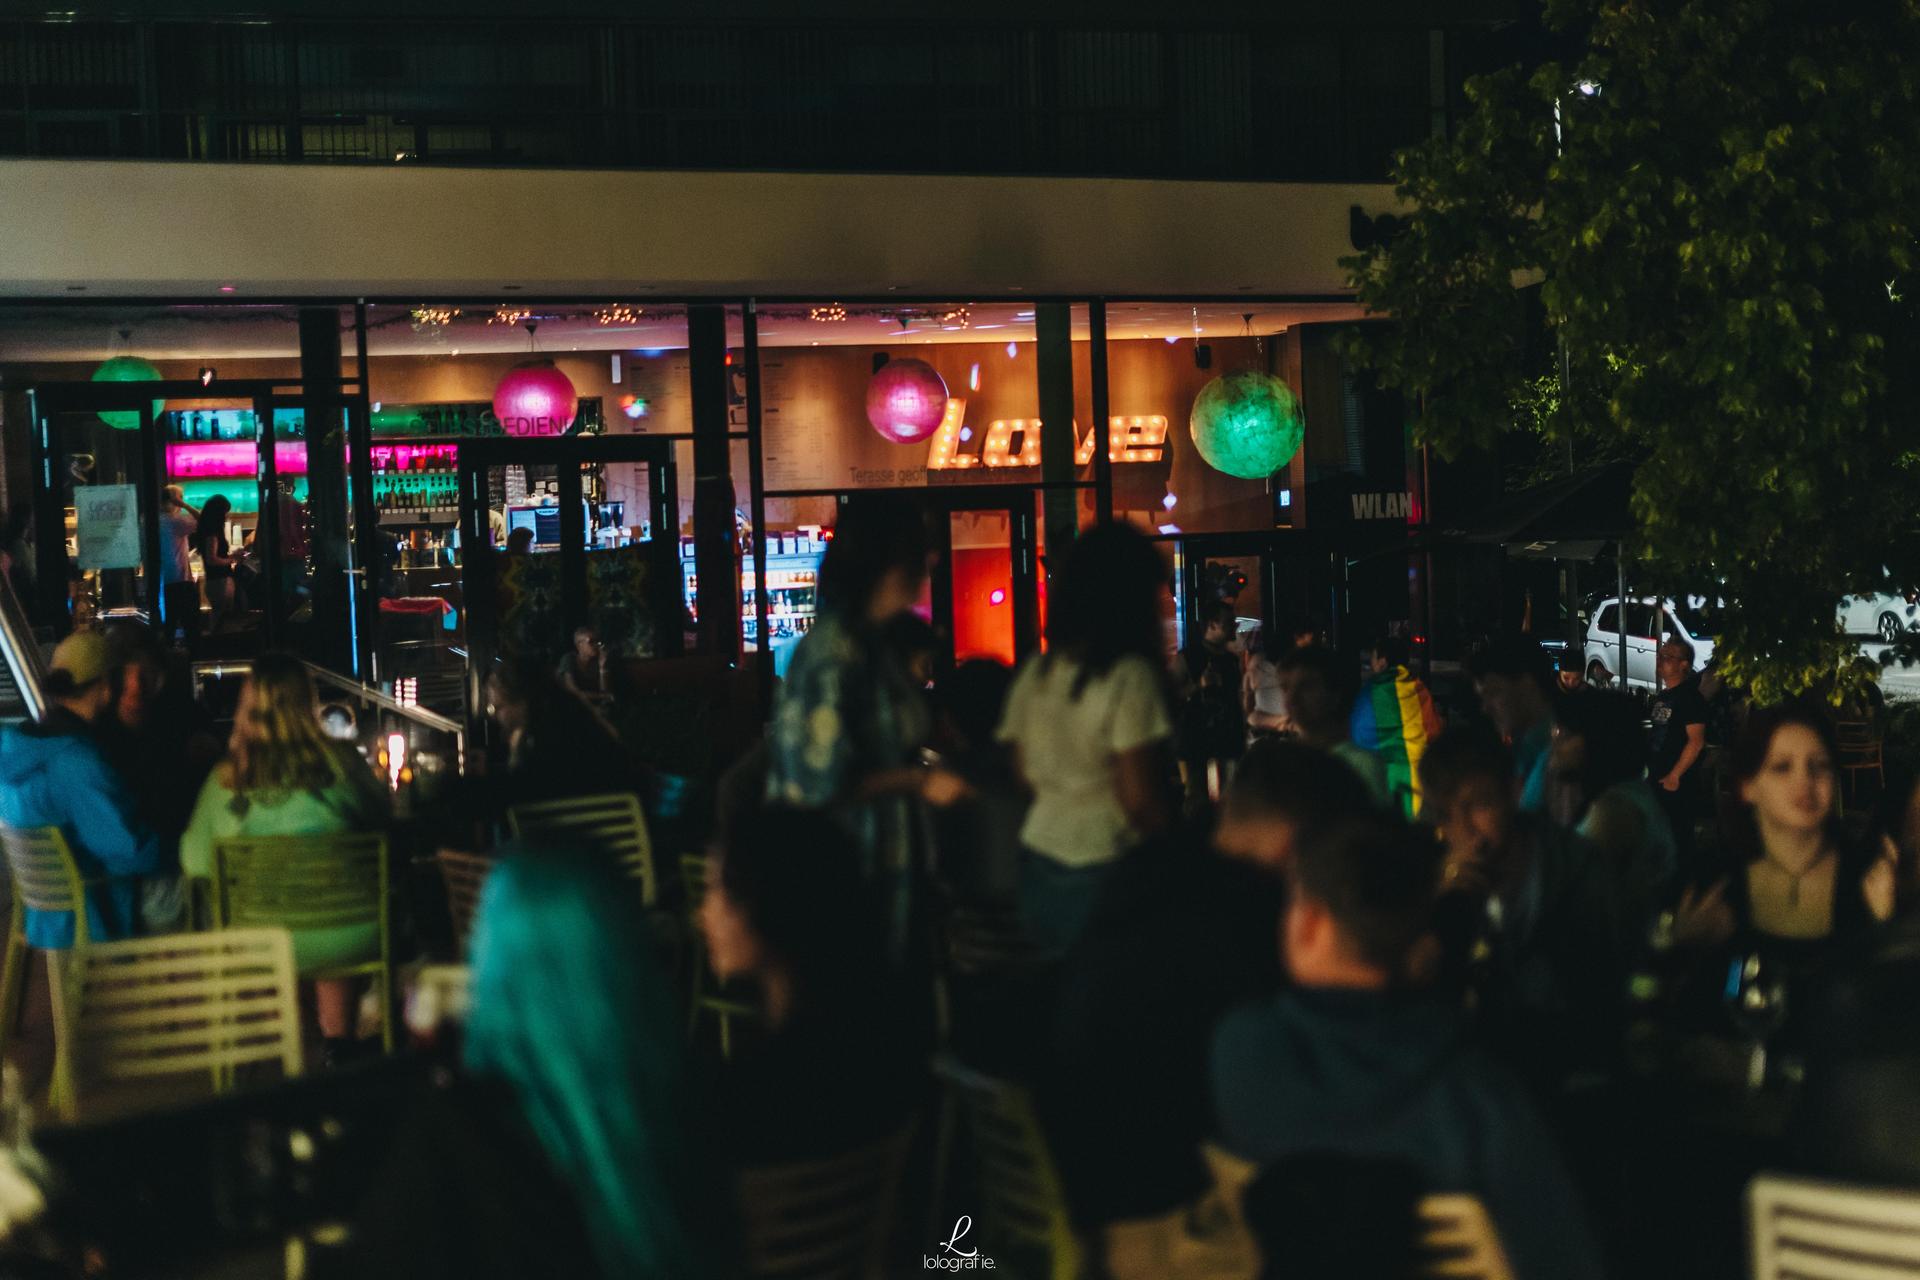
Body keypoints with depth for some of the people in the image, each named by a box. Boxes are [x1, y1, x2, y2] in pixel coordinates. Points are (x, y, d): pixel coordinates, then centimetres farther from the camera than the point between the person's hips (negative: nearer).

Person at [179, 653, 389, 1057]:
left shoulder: (228, 778, -9)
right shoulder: (342, 761, -8)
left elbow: (195, 861, -5)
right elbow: (381, 819, 8)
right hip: (357, 939, 0)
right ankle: (338, 1036, 38)